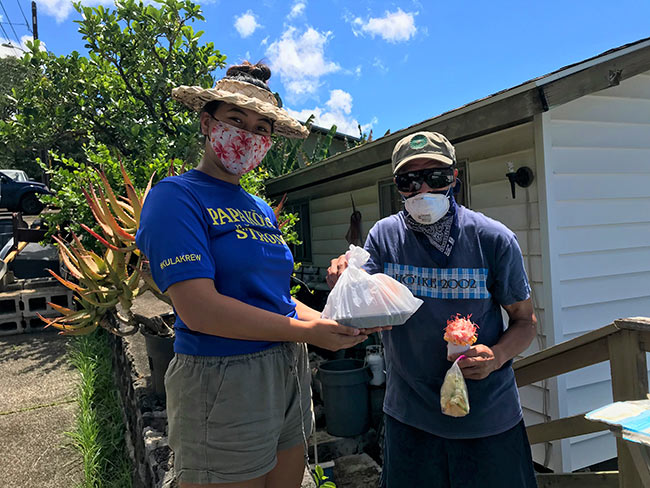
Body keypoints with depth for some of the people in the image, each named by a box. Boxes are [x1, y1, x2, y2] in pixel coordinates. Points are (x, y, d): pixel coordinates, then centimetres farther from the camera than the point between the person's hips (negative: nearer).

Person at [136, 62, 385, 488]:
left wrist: (337, 323, -1)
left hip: (290, 374, 8)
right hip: (224, 380, -7)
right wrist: (306, 332, -18)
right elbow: (200, 309, -21)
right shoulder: (177, 197, -11)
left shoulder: (262, 210, 12)